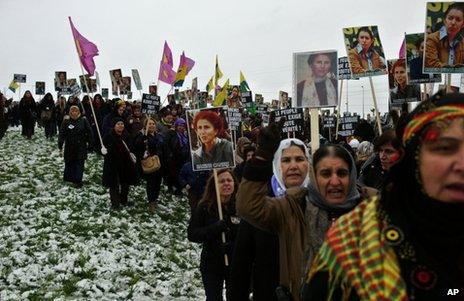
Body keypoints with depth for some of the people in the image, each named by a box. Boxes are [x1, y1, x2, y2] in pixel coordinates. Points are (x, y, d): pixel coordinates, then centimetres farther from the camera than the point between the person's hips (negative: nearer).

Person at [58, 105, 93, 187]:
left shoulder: (83, 120, -3)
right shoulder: (66, 122, -2)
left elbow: (89, 131, 5)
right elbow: (61, 134, -3)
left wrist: (88, 141, 2)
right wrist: (60, 146, -8)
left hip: (81, 147, -1)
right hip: (69, 147, 1)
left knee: (79, 163, -2)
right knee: (69, 163, 10)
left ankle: (78, 181, 1)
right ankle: (68, 178, 28)